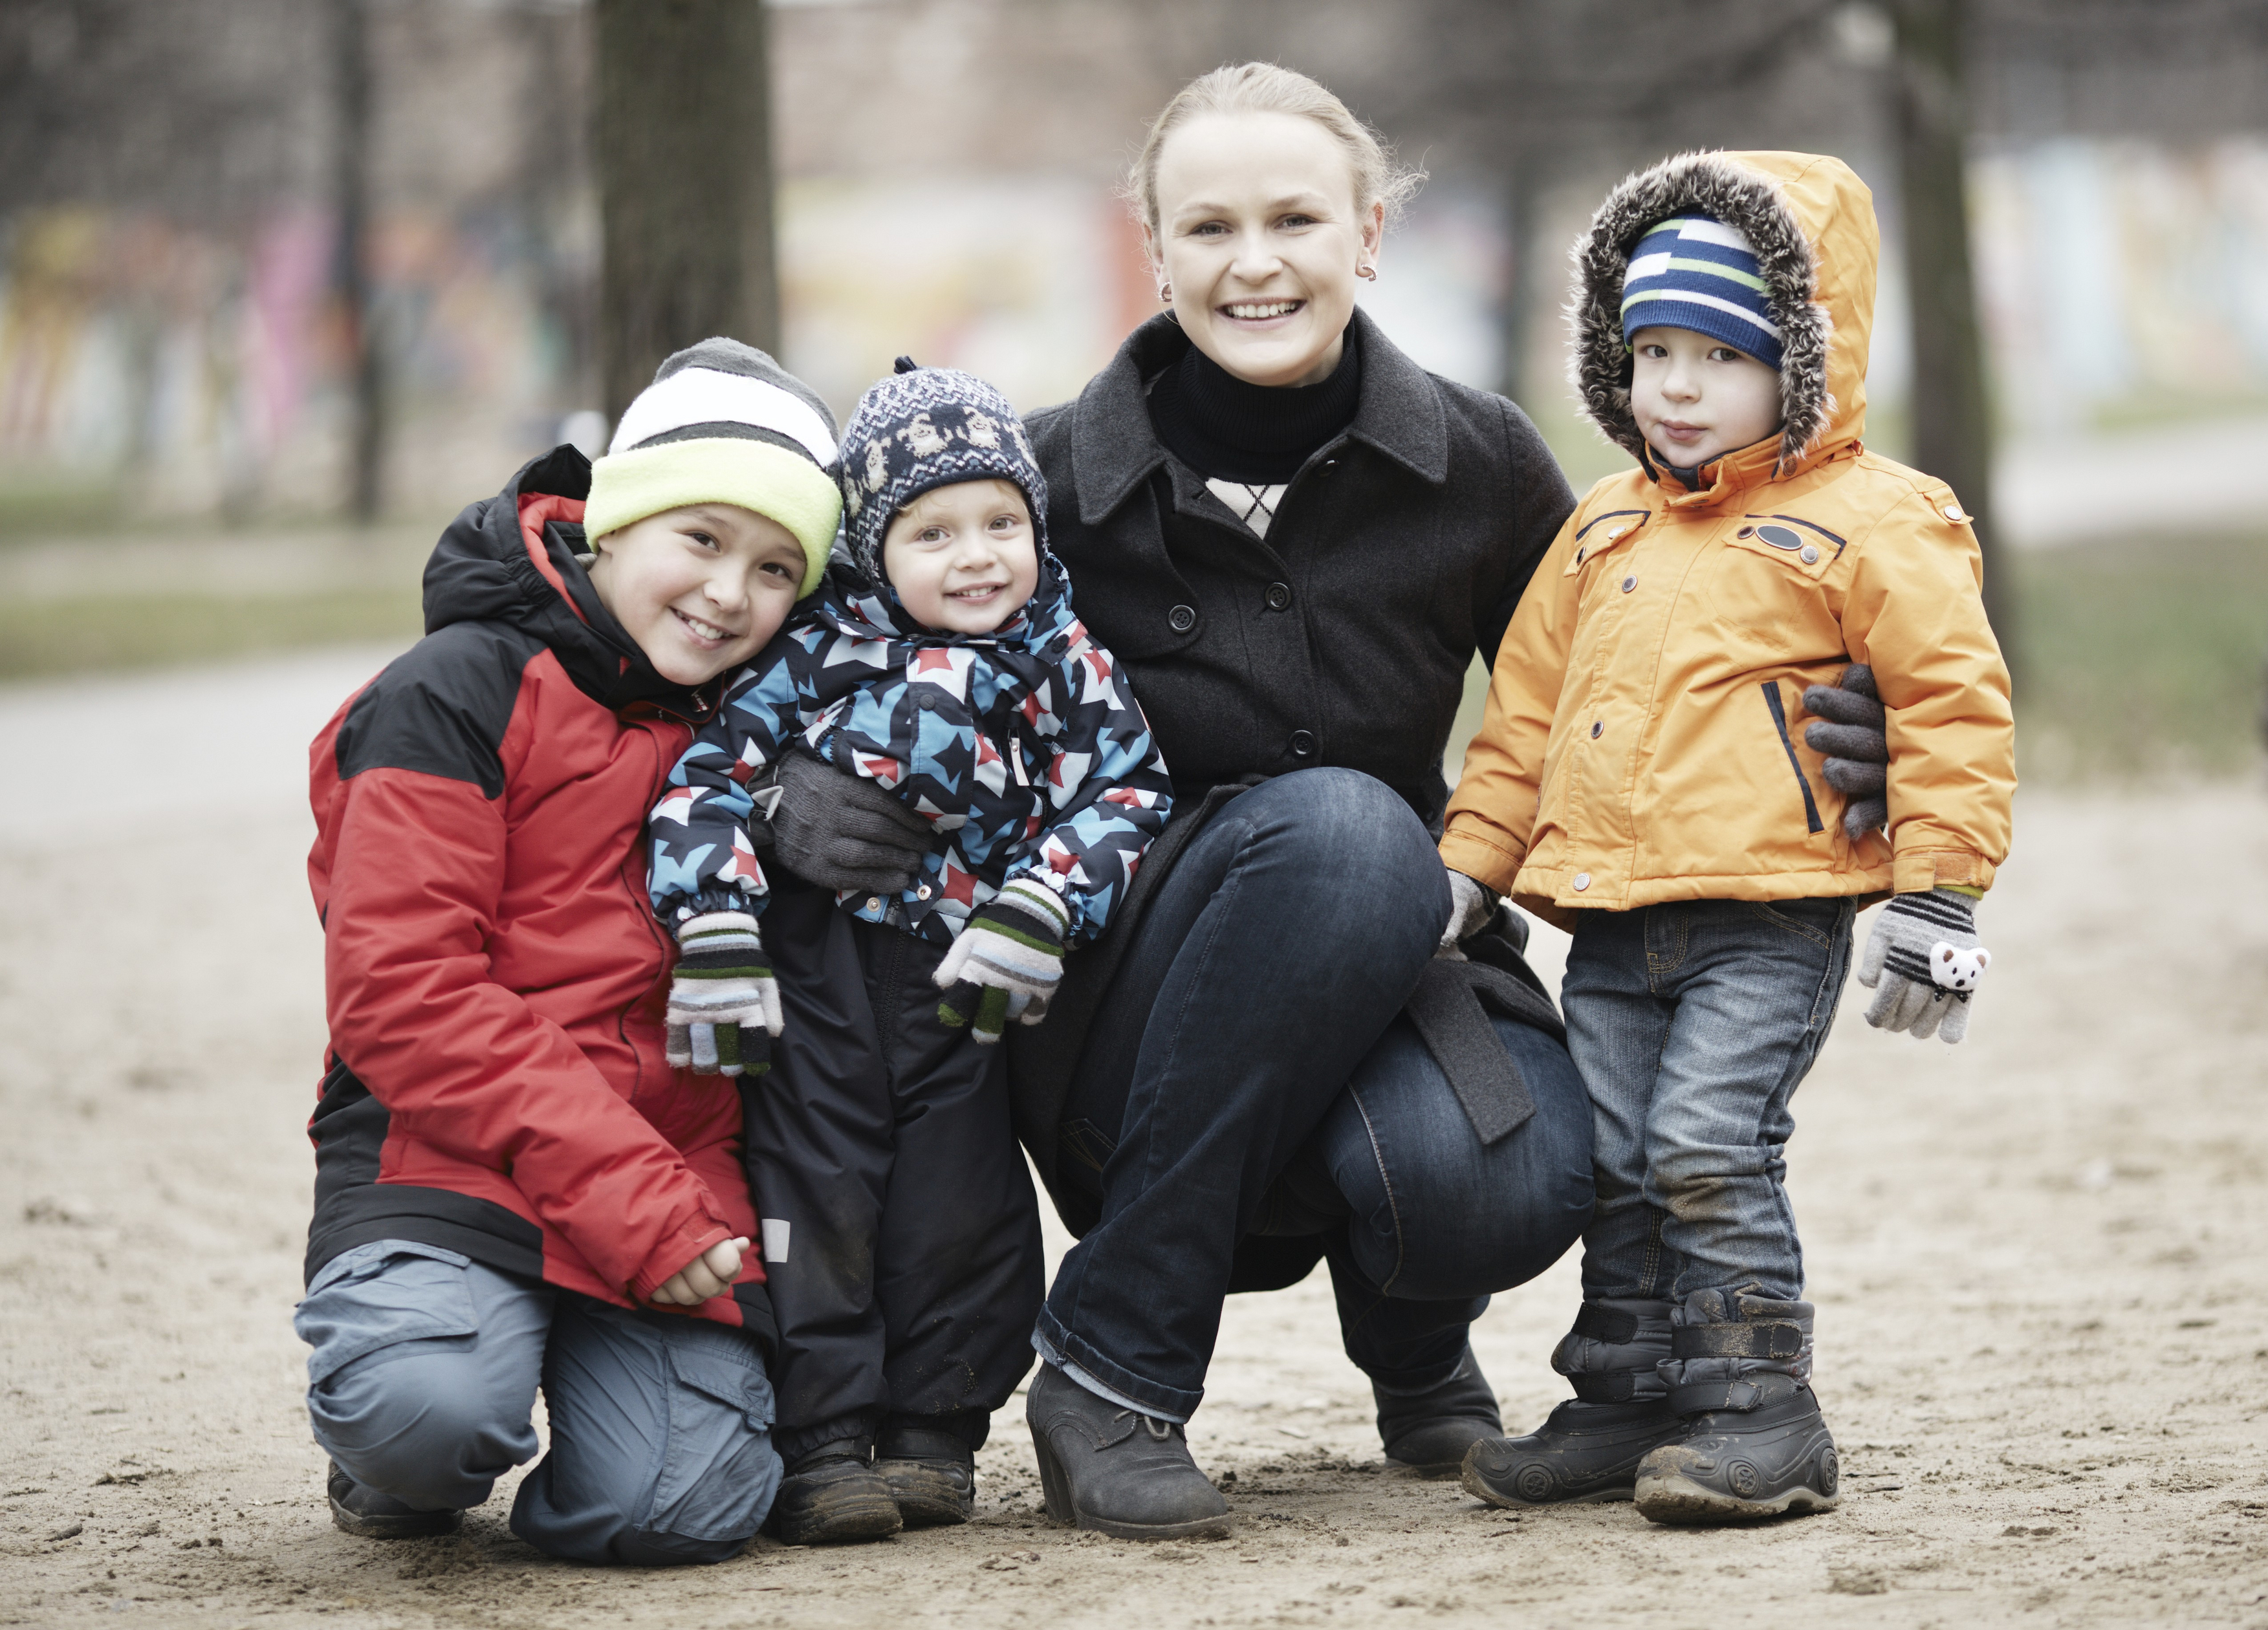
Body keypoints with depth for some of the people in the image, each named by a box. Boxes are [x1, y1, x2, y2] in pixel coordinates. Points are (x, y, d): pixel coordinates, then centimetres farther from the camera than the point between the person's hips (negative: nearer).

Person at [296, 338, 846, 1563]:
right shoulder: (459, 693, -4)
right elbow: (401, 993, -12)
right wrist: (613, 1183, -18)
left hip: (676, 1177, 4)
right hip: (452, 1156, -4)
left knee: (682, 1505, -21)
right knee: (428, 1409, -35)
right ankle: (398, 1476, 4)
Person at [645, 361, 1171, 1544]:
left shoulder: (1060, 661, -1)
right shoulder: (817, 651, -6)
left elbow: (1123, 791, -7)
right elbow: (706, 775, -9)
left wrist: (1033, 916, -22)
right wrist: (716, 944, -19)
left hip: (962, 980, 2)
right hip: (817, 971, -2)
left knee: (961, 1202, 3)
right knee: (817, 1190, -3)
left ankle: (934, 1433, 15)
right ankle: (821, 1445, 1)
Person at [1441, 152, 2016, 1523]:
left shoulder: (1871, 521, -4)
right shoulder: (1606, 533, 17)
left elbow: (1953, 705, -6)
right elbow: (1527, 708, 23)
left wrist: (1934, 895, -11)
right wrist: (1470, 866, 18)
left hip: (1769, 914, -7)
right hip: (1610, 920, 7)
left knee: (1709, 1150, -15)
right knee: (1614, 1164, 8)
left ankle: (1759, 1414, -7)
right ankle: (1629, 1399, 18)